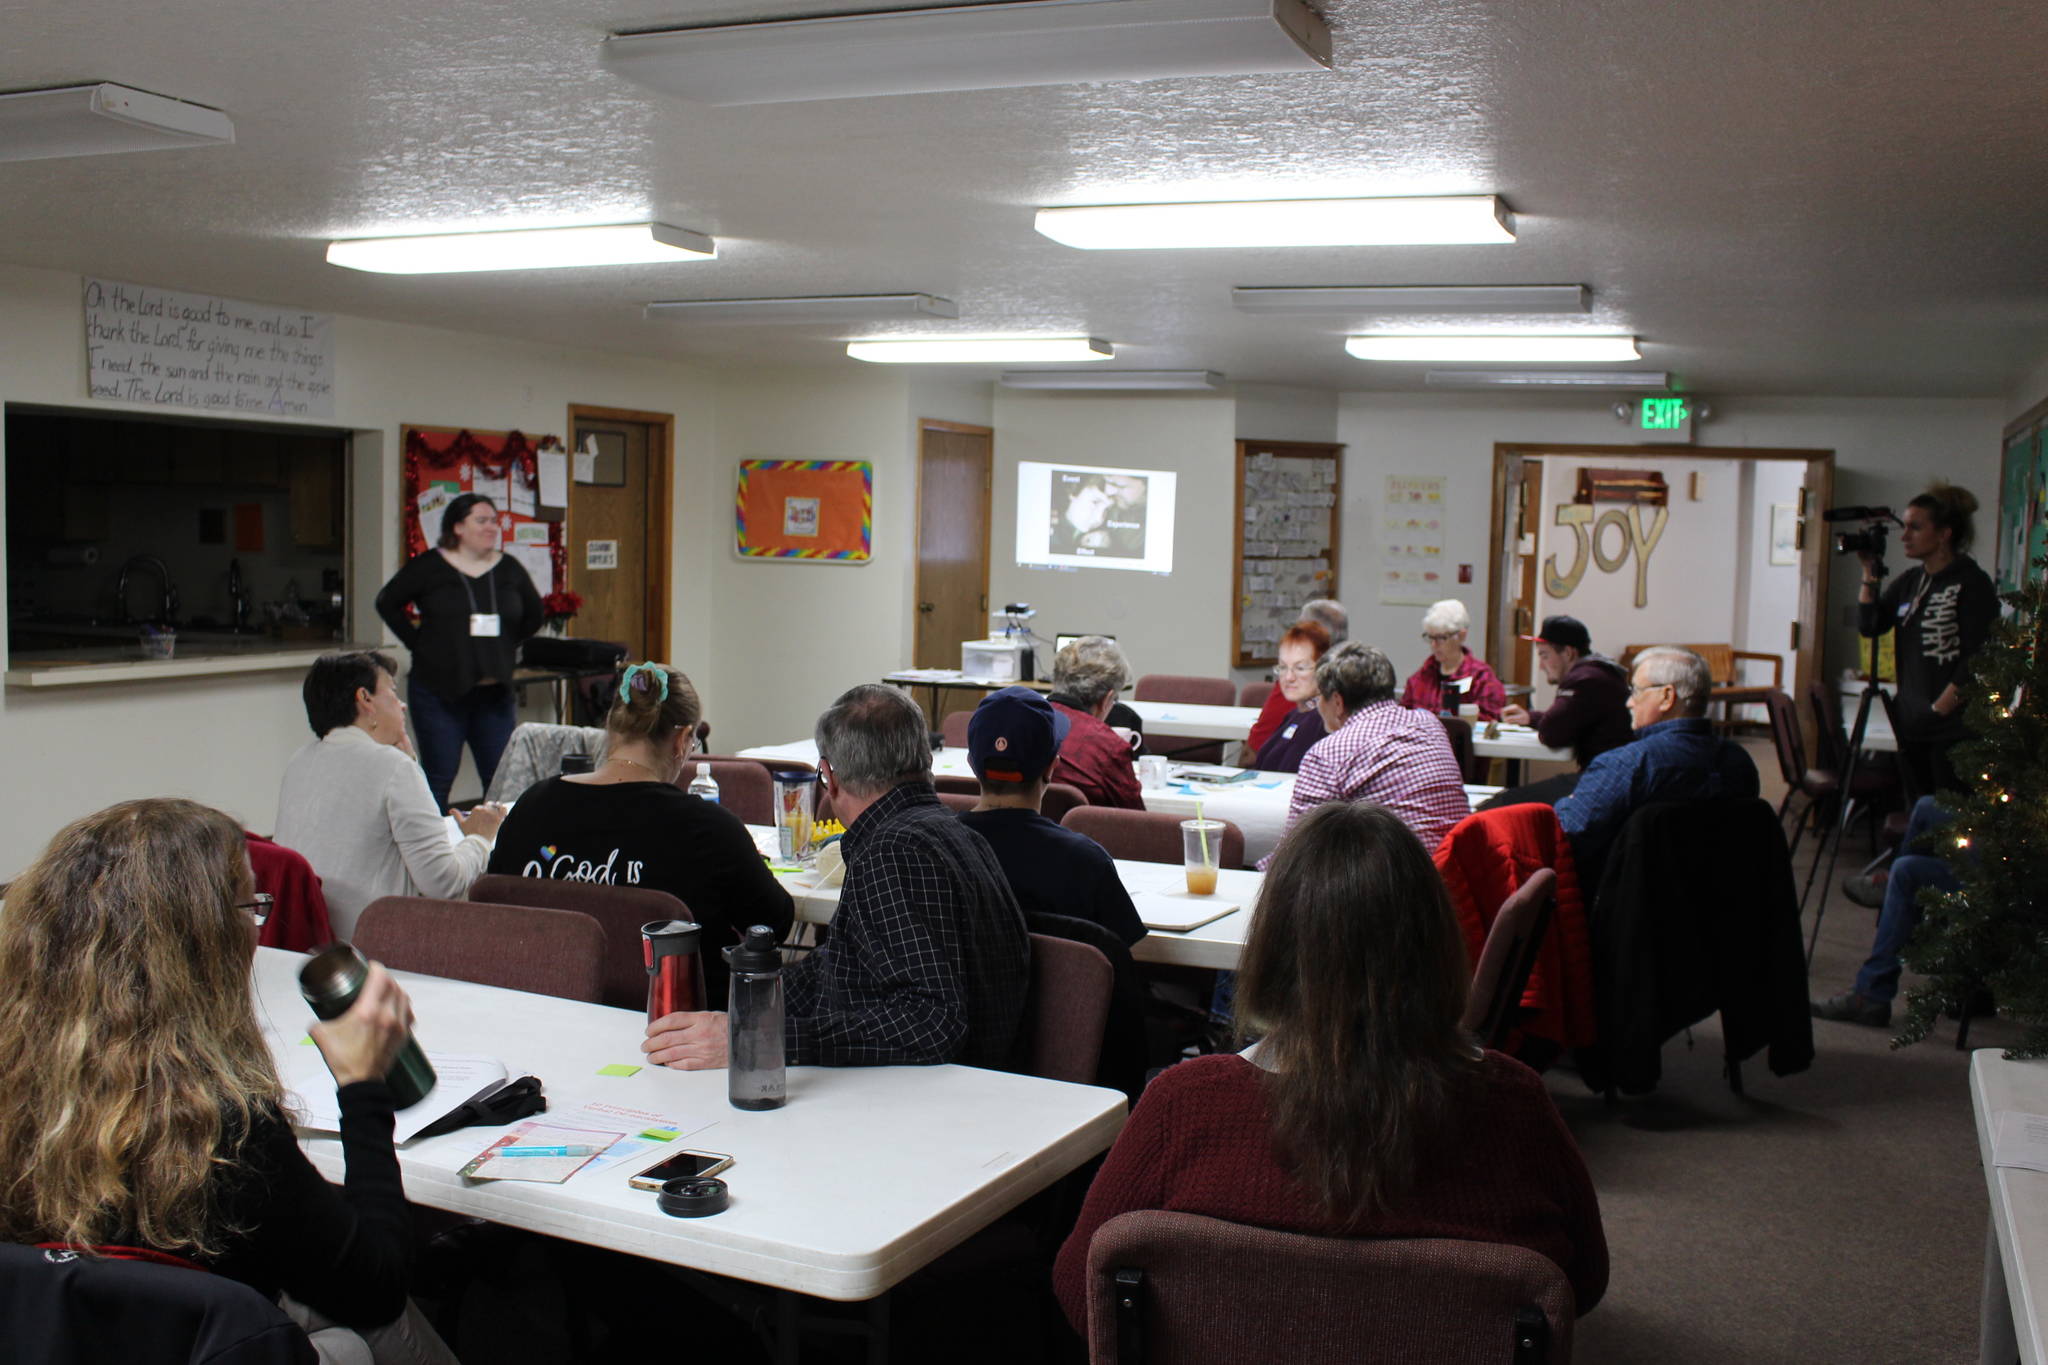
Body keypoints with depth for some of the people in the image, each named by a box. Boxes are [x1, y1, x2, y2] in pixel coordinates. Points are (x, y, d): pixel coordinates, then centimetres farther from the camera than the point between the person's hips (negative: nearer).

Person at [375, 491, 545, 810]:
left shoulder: (508, 569, 7)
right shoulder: (429, 566, -3)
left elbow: (533, 614, 19)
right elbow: (387, 603, 3)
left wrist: (505, 646, 10)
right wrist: (418, 643, -2)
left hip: (496, 692, 4)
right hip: (440, 690, -3)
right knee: (438, 778, 1)